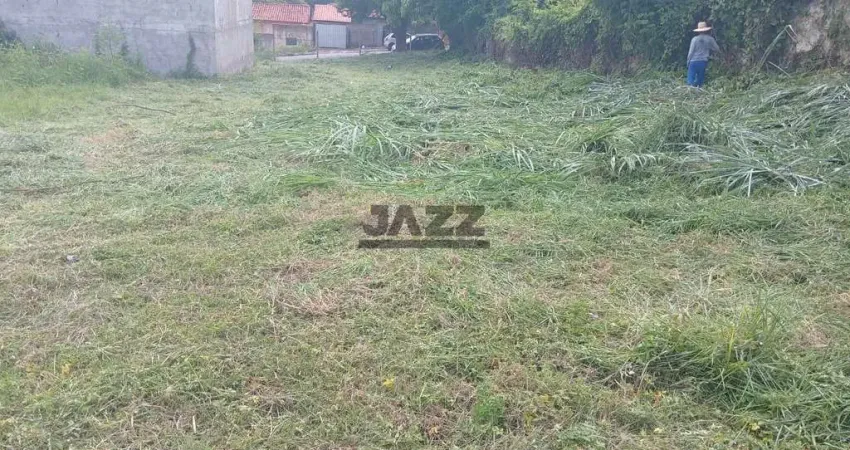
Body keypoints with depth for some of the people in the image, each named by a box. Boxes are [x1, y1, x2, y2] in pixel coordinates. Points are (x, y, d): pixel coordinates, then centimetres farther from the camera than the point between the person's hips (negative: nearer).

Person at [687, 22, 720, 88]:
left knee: (690, 80, -3)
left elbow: (691, 52, -3)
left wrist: (688, 61, 7)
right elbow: (717, 49, 9)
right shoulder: (710, 39, 1)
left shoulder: (695, 39, -3)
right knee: (700, 81, 8)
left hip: (693, 62, -2)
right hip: (703, 62, 2)